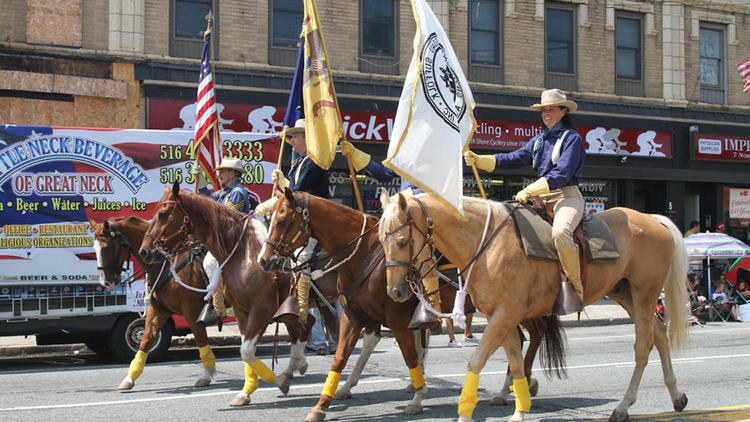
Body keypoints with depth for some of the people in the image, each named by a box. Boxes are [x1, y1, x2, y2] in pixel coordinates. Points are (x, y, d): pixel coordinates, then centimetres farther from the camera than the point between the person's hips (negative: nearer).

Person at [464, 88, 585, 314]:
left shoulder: (572, 138, -5)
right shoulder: (539, 140, 18)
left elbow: (561, 174, -16)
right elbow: (513, 159, 9)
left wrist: (529, 191, -21)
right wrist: (478, 160, -2)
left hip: (567, 196, -8)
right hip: (543, 199, 8)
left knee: (560, 232, -36)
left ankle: (575, 289, -24)